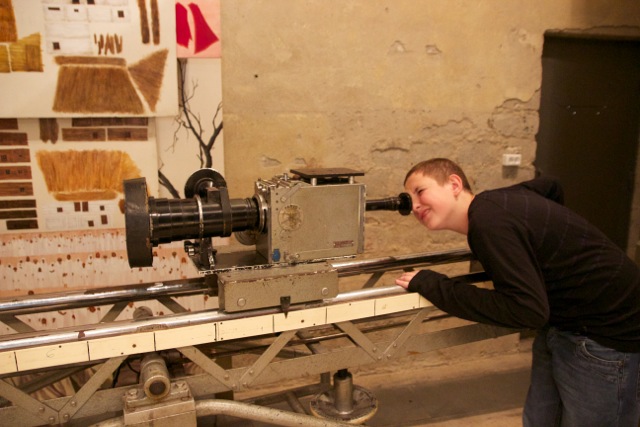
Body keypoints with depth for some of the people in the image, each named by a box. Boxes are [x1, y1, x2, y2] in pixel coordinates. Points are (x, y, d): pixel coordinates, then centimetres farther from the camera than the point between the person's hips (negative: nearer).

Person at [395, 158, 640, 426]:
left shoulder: (489, 221, -26)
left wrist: (431, 285, -25)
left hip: (606, 335, -9)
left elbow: (528, 310, -30)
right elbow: (549, 187, 20)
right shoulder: (496, 201, 0)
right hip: (561, 322, 9)